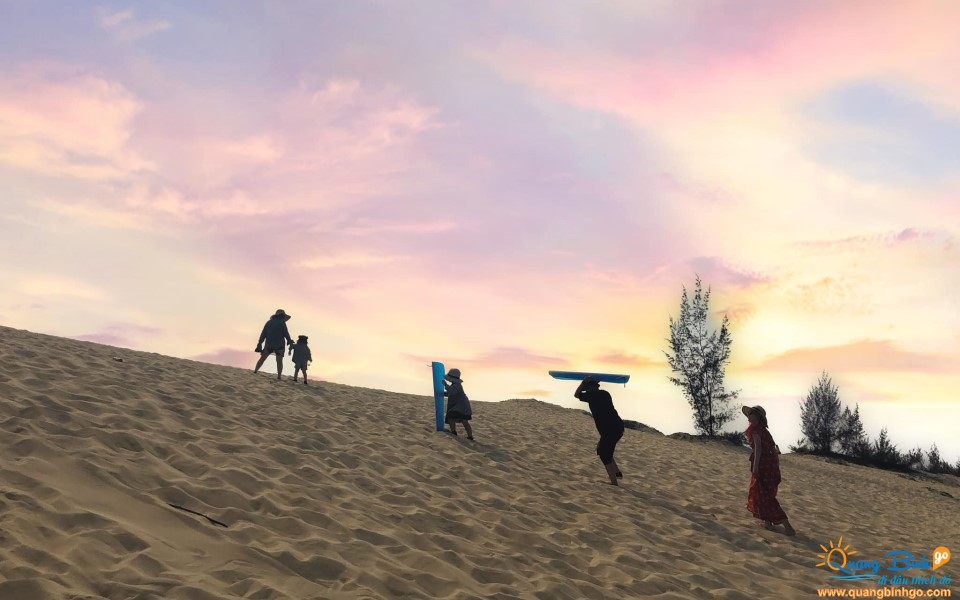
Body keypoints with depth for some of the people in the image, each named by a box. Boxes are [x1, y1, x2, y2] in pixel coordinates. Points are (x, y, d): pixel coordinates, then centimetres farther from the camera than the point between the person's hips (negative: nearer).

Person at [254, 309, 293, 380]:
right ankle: (279, 376, -12)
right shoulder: (282, 322, -3)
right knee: (279, 361, -3)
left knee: (262, 358, 14)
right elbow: (286, 333, -7)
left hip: (269, 344, 4)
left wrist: (259, 344, 9)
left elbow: (263, 334, 8)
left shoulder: (269, 322, 11)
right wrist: (289, 341, 10)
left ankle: (255, 372, 8)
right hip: (279, 345, -4)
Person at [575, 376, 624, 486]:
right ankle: (617, 472, 26)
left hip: (610, 429, -8)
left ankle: (614, 482, -1)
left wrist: (584, 382, 12)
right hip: (618, 426, 8)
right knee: (603, 450, 23)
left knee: (604, 454, 1)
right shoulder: (604, 393, 16)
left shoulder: (592, 395, -5)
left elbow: (576, 394, 8)